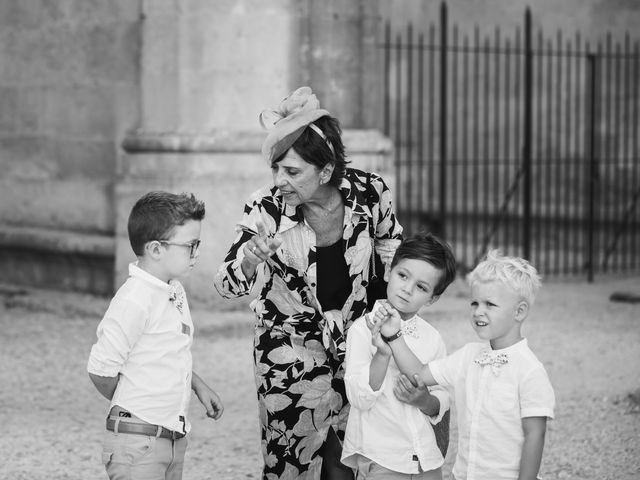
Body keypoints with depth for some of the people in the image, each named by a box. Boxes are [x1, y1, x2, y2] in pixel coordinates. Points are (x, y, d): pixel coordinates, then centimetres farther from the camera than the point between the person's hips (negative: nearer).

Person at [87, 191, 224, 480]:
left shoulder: (176, 292, 10)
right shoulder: (134, 300, -19)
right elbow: (100, 370, -17)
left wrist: (198, 386, 12)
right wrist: (133, 409, -2)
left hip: (174, 441, 9)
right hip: (137, 442, -9)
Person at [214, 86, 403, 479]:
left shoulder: (370, 193, -16)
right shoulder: (267, 209, -20)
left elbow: (391, 246, 6)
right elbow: (228, 286, -19)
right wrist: (251, 258, -40)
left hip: (354, 335, 2)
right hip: (290, 340, -2)